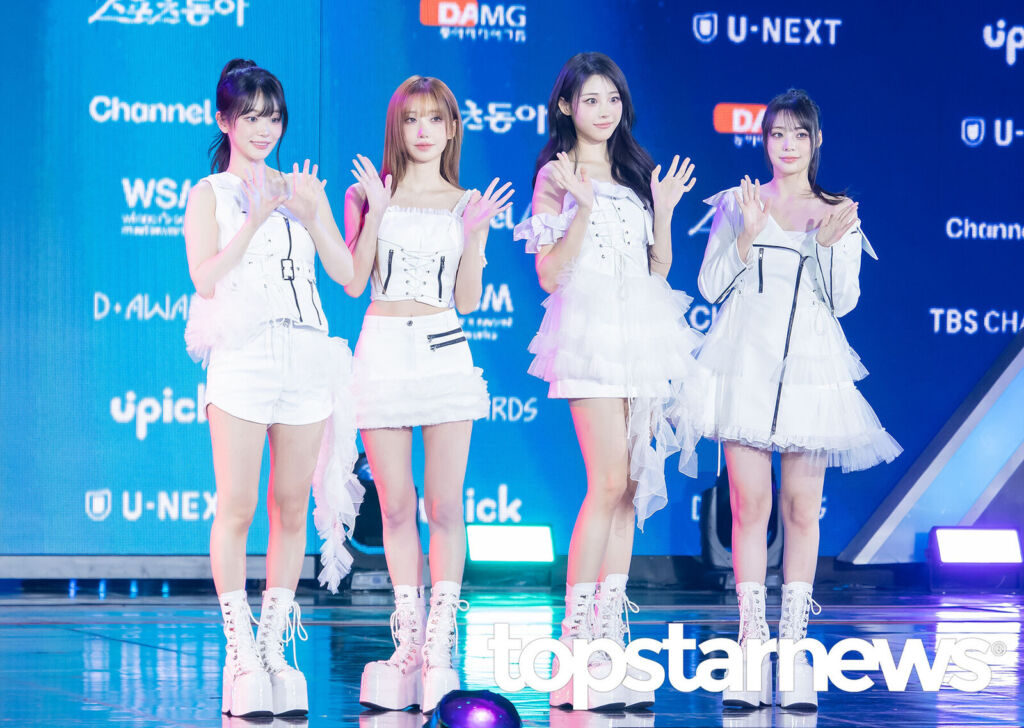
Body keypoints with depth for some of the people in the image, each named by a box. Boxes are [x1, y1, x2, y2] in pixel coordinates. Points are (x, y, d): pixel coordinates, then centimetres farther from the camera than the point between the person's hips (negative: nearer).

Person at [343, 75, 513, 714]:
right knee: (396, 506, 2)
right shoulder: (371, 193, 8)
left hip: (445, 352, 0)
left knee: (444, 505, -5)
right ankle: (408, 640, 9)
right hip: (383, 352, 0)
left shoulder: (466, 204, 10)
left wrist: (475, 234, -6)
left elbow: (467, 300, 4)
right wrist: (376, 212, -7)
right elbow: (353, 283, -2)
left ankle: (440, 643, -4)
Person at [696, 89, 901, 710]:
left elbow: (843, 301, 4)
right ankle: (751, 649, -4)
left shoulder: (841, 214, 11)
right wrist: (748, 235, -9)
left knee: (802, 508, 0)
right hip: (748, 362, -1)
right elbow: (711, 287, 4)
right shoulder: (737, 204, 10)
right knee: (750, 505, -5)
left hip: (810, 366, 1)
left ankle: (794, 648, 3)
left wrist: (830, 244, -11)